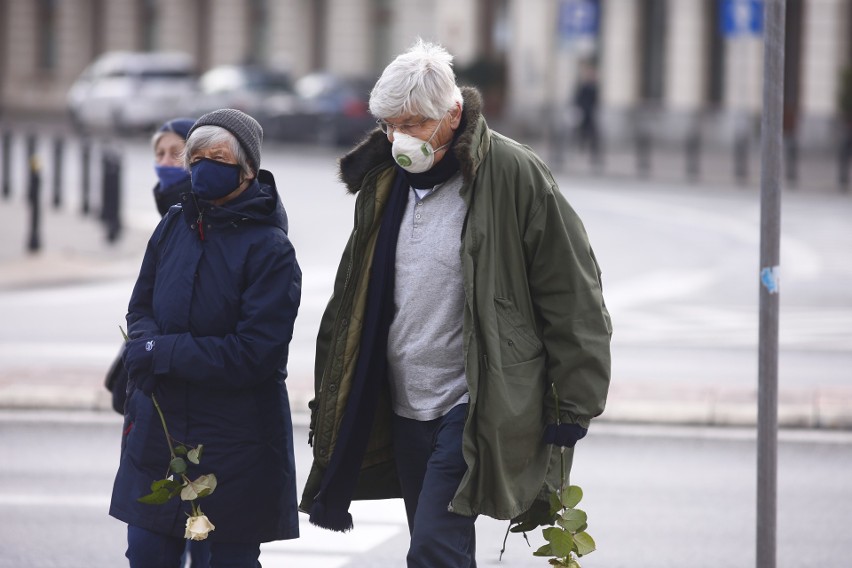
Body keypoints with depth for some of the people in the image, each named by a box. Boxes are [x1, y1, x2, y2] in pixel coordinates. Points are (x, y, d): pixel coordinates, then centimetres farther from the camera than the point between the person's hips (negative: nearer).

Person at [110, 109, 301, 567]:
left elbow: (254, 353, -18)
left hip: (237, 439, -5)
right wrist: (147, 346, -13)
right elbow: (140, 308, 12)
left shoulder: (270, 249, -13)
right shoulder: (173, 227, 5)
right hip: (158, 425, 5)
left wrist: (160, 353, -17)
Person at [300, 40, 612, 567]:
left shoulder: (513, 175, -11)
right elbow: (354, 300, 20)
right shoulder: (384, 182, 9)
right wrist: (330, 403, 18)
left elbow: (573, 296, -8)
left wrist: (573, 405, -9)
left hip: (473, 406, -7)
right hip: (404, 406, 7)